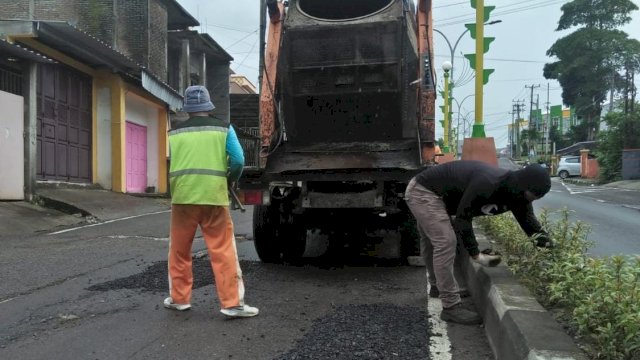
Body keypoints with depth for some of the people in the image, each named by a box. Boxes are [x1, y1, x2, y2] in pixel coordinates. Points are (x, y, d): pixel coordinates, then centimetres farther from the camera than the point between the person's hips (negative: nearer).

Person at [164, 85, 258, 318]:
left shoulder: (174, 133, 7)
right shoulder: (223, 129, 2)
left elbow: (169, 165, 8)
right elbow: (238, 160, -5)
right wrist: (231, 180, 13)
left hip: (182, 197, 2)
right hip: (213, 196, -2)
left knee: (179, 250, 16)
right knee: (223, 251, 1)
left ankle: (178, 298, 25)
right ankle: (232, 303, 1)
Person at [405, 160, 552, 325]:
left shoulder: (516, 191, -5)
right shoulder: (487, 183, -33)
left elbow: (528, 220, 4)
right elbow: (462, 218, -28)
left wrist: (542, 237, -16)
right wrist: (475, 255, -25)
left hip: (432, 193, 10)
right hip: (423, 192, -9)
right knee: (446, 242, -16)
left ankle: (439, 286, 45)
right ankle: (450, 307, -12)